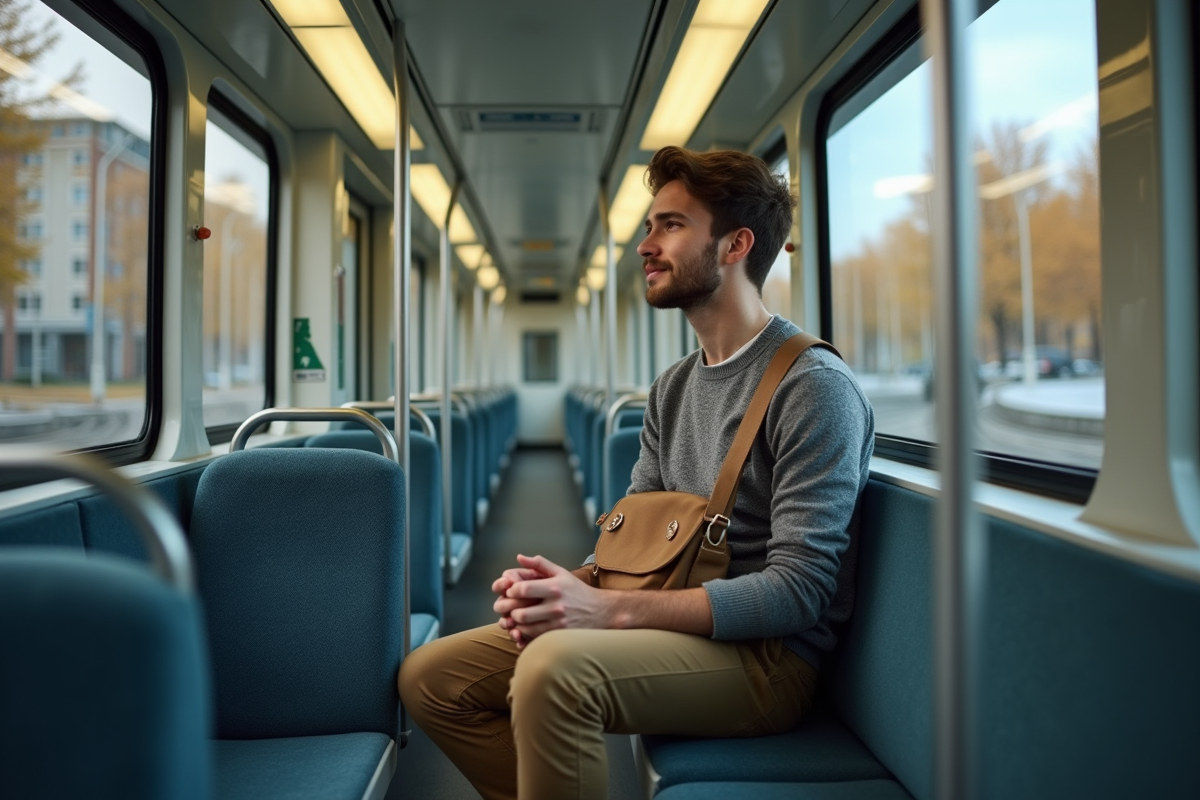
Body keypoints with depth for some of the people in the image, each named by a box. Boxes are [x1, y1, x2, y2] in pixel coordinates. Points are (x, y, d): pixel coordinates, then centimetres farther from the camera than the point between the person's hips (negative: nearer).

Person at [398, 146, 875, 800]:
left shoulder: (813, 386, -15)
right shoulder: (673, 388, 12)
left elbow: (798, 589, -20)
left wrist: (609, 609, -26)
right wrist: (565, 585, -9)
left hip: (770, 655, -8)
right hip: (671, 631, 8)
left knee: (555, 666, -34)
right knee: (429, 676, 1)